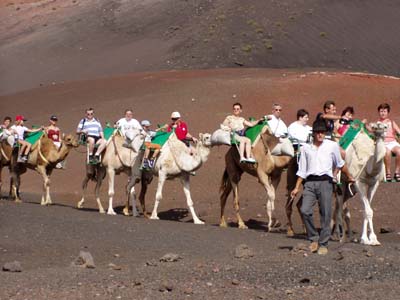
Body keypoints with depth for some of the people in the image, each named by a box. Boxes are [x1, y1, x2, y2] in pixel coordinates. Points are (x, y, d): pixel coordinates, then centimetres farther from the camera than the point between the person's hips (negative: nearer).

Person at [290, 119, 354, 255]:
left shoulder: (332, 146, 8)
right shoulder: (305, 148, 12)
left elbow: (340, 164, 23)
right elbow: (302, 170, 15)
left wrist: (349, 177, 31)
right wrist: (297, 188, 11)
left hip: (325, 182, -1)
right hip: (310, 182, 1)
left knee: (325, 214, -3)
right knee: (305, 210, -15)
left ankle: (323, 244, 6)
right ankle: (314, 238, 2)